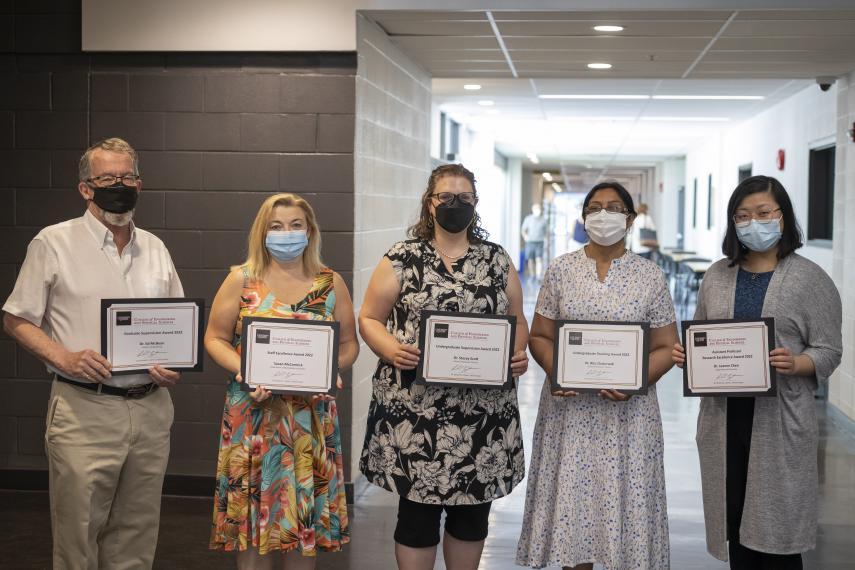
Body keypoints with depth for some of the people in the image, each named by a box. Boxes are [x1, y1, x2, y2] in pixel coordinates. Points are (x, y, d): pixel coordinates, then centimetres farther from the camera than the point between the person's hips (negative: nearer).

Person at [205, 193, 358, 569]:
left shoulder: (330, 283, 7)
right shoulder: (242, 280, 3)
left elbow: (349, 344, 10)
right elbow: (215, 339, 3)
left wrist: (332, 368, -10)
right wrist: (243, 369, -15)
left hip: (311, 415, 1)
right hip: (253, 413, -1)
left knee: (304, 511, 6)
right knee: (252, 508, 1)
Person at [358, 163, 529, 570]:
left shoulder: (497, 260, 9)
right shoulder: (402, 259, 1)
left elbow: (517, 321, 14)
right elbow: (369, 319, 3)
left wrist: (519, 354, -7)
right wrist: (392, 351, -16)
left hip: (484, 410, 3)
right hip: (416, 409, -3)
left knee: (473, 506, 10)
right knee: (418, 505, 1)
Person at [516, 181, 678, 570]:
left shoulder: (650, 276, 2)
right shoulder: (560, 270, 4)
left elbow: (665, 347, 3)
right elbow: (539, 336, 6)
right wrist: (555, 372, -14)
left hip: (628, 411, 0)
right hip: (570, 408, 1)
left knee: (624, 499, 2)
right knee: (571, 497, 4)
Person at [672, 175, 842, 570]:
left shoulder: (810, 279, -2)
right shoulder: (717, 275, 10)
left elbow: (828, 351, -3)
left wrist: (796, 364, -22)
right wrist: (685, 354, -5)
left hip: (780, 420, -4)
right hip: (724, 416, 4)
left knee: (776, 527, 0)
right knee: (735, 522, 9)